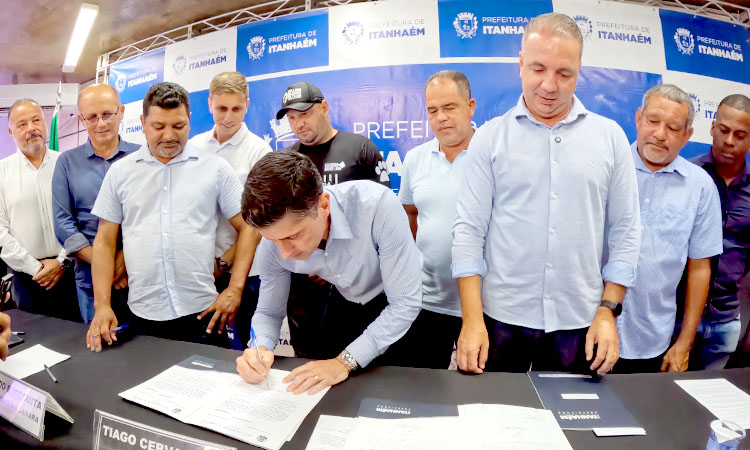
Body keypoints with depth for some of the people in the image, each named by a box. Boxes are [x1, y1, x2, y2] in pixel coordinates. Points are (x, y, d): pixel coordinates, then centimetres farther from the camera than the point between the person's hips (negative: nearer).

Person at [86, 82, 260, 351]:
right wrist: (102, 305, 0)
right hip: (142, 315, 2)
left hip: (202, 312, -1)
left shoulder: (215, 168, 1)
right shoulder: (120, 172, 7)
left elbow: (248, 227, 2)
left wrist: (235, 289, -6)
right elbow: (104, 241, 9)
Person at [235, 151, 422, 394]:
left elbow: (406, 303, -33)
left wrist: (345, 362, -36)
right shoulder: (274, 240, -24)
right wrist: (260, 349, -30)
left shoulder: (378, 205, -40)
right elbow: (268, 312, -8)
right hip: (348, 304, 4)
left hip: (399, 306, -3)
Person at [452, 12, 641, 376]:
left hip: (581, 321, 2)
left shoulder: (610, 137, 4)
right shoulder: (490, 137, -1)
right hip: (503, 318, -1)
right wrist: (472, 319, -11)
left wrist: (608, 311, -1)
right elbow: (469, 230, -5)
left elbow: (625, 233, 5)